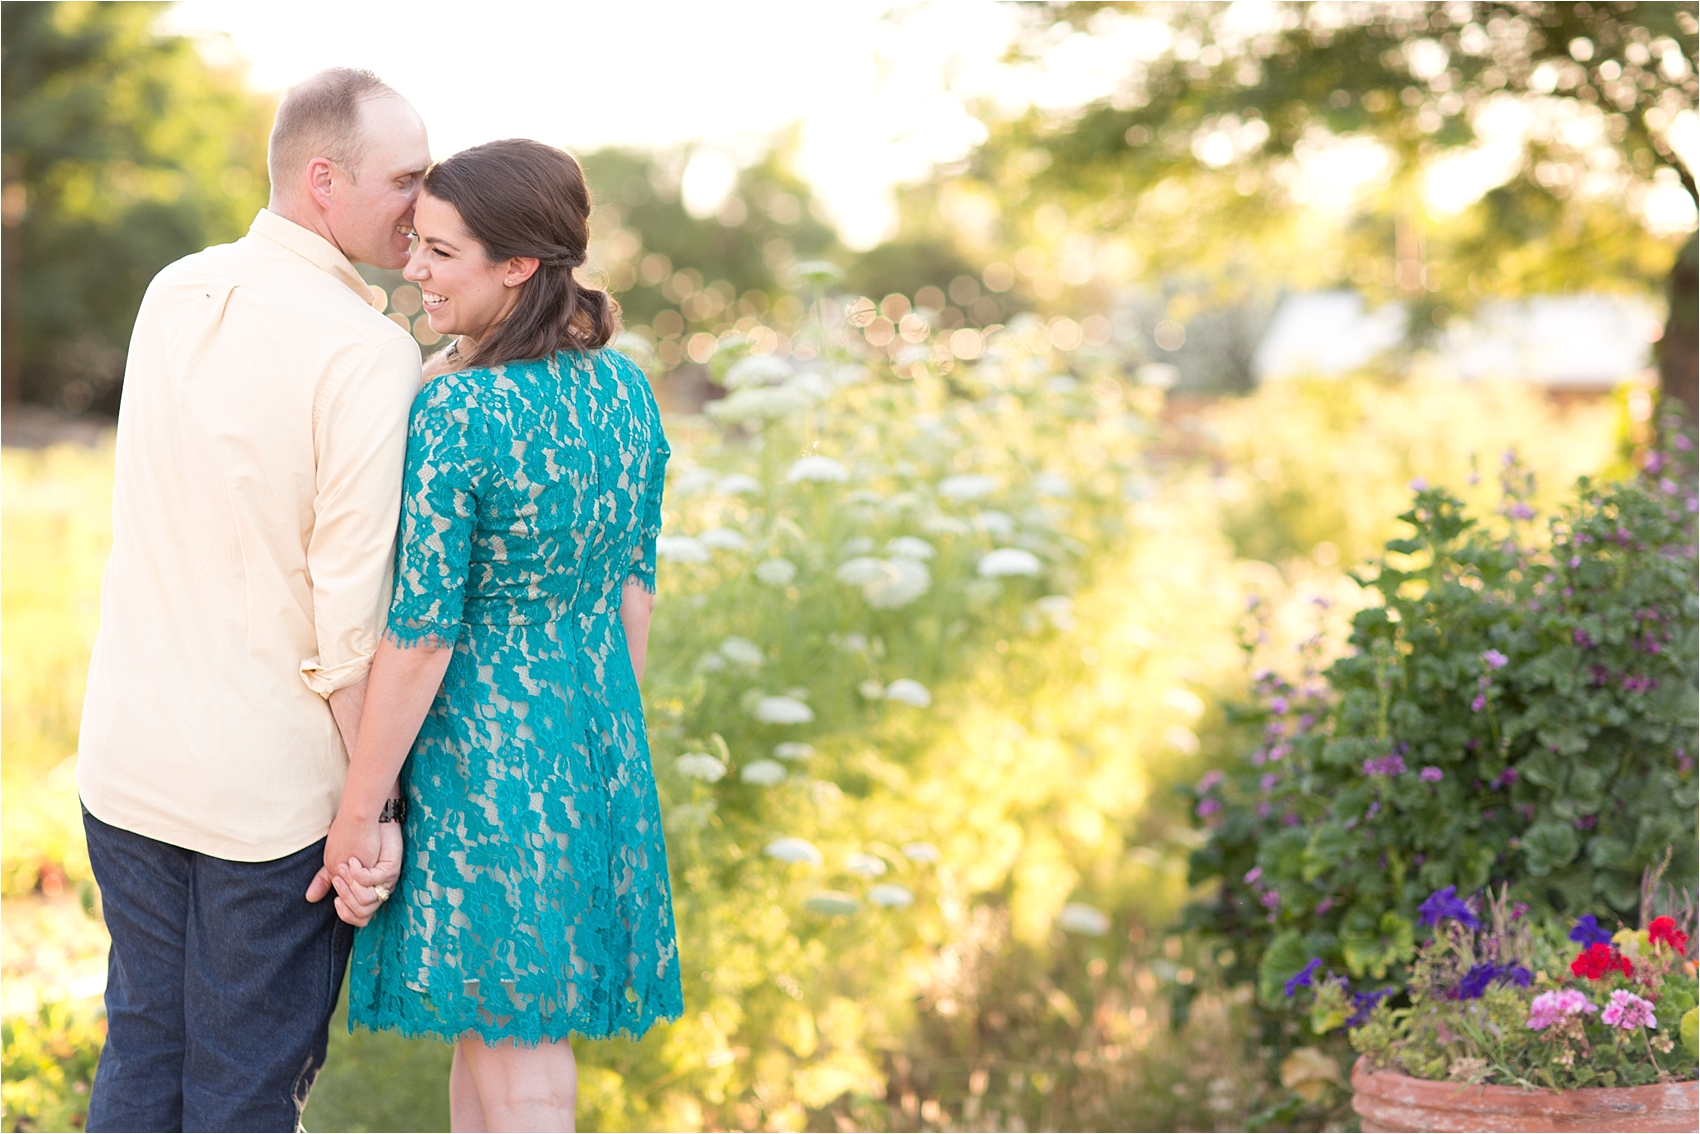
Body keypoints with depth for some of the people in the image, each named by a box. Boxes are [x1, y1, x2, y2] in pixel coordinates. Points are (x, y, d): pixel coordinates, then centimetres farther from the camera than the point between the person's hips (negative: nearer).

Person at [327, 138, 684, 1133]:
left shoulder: (454, 415, -22)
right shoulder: (624, 386, -1)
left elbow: (421, 637, -20)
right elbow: (636, 591, 7)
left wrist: (356, 813, -11)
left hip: (480, 751, -7)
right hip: (593, 735, 7)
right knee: (485, 1021, 21)